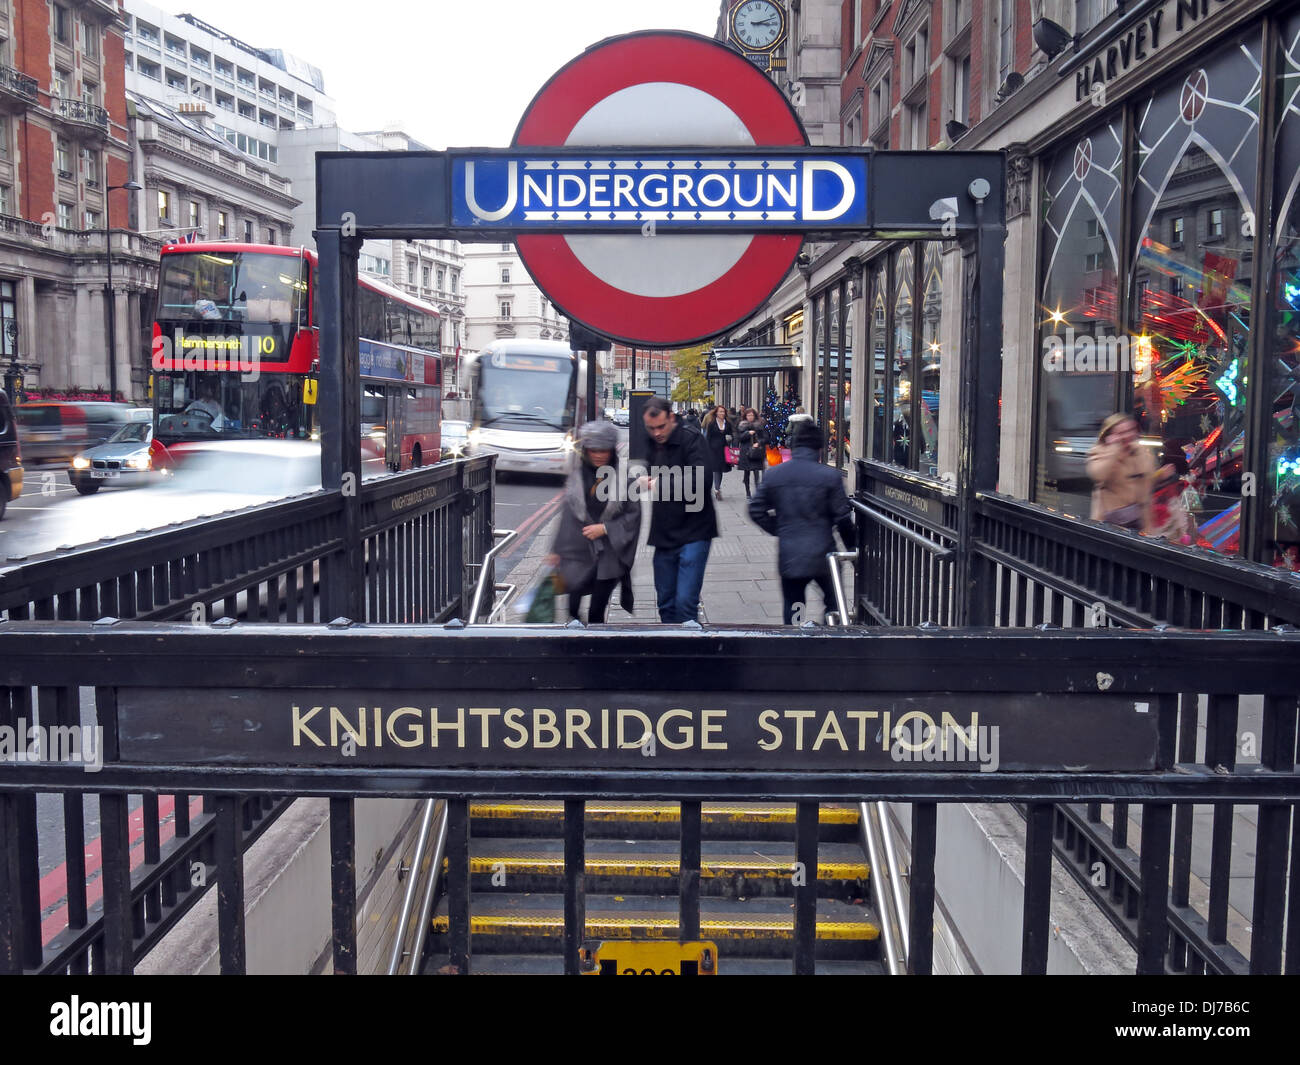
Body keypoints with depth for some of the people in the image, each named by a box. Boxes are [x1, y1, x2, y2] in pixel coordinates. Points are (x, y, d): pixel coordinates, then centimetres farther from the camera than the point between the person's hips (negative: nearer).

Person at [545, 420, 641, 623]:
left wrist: (605, 528, -11)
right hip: (579, 552, 2)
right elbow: (567, 514, 8)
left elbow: (633, 514, -2)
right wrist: (557, 550, 9)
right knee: (572, 608, -3)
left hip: (610, 555, -2)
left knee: (596, 612, 2)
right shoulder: (578, 474, 3)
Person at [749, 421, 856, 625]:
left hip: (788, 556, 2)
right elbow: (842, 516, -6)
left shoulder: (774, 475, 1)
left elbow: (756, 511, 3)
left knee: (791, 607, 11)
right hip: (822, 553, -2)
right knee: (834, 601, 18)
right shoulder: (830, 476, -8)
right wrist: (851, 546, 7)